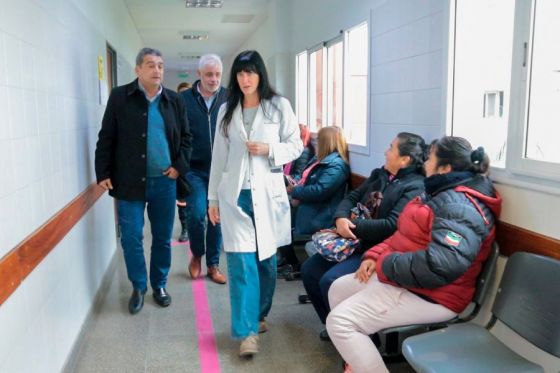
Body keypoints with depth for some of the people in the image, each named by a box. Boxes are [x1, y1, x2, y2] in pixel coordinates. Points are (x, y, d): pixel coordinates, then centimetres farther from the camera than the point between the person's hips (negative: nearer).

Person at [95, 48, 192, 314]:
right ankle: (138, 287, 22)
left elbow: (186, 137, 12)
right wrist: (103, 173, -5)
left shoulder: (174, 101, 6)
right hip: (129, 181, -2)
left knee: (163, 238, 11)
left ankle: (159, 285, 28)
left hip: (164, 181, 2)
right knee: (131, 238, 3)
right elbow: (106, 138, -1)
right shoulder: (120, 97, -2)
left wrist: (179, 165, 0)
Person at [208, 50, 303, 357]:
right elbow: (219, 156, 10)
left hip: (267, 193, -1)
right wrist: (213, 197, 9)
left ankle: (259, 315, 31)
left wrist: (268, 150, -15)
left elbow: (296, 146, 3)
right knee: (240, 261, -6)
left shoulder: (279, 106, 1)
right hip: (235, 195, 1)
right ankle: (247, 331, -1)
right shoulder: (227, 110, 9)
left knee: (266, 259, 10)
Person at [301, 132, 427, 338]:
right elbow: (351, 197, 11)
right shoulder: (380, 174, 13)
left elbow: (392, 225, -25)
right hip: (356, 243, 9)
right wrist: (341, 218, -12)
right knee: (309, 269, 3)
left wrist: (353, 225, -17)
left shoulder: (415, 188, -15)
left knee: (330, 281, -23)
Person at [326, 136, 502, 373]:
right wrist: (375, 255, 1)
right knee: (338, 290, 13)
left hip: (428, 295, -11)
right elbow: (404, 235, 19)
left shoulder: (460, 206, -22)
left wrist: (386, 265, -23)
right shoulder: (443, 194, 13)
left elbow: (441, 265, -37)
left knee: (340, 322, -17)